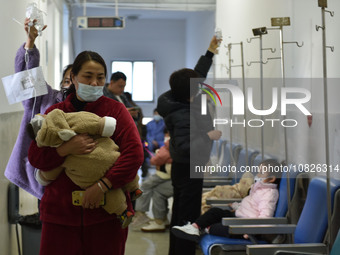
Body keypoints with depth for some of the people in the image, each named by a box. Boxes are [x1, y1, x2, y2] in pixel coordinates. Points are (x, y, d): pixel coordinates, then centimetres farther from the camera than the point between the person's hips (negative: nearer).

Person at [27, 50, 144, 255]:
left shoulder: (115, 110, 2)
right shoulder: (54, 113, 9)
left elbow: (135, 154, -10)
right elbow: (35, 157, 2)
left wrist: (103, 186, -20)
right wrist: (65, 149, -17)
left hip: (106, 213, -1)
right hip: (61, 211, 2)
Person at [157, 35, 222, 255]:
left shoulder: (181, 101, -1)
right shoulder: (183, 117, -27)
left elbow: (198, 75, 11)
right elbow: (184, 147, -34)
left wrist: (210, 53, 13)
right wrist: (208, 137, -25)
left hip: (183, 167, 10)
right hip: (188, 170, -10)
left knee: (179, 215, 16)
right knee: (188, 218, -3)